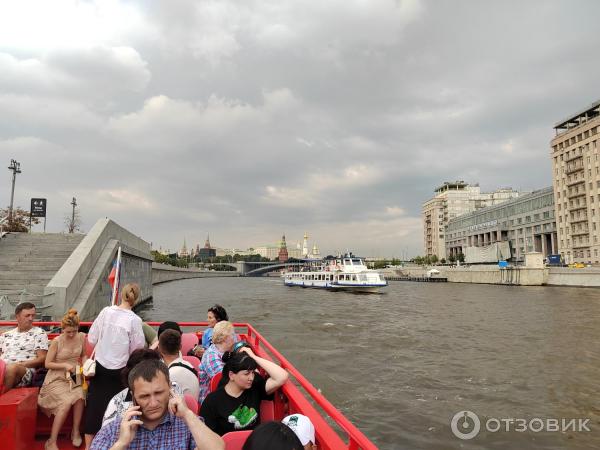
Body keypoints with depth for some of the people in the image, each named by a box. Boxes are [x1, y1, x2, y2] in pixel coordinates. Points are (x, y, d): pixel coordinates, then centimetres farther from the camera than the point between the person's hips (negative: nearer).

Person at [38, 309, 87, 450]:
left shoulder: (81, 337, 0)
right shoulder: (56, 341, -12)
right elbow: (47, 364, -6)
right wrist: (65, 365, -20)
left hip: (75, 377, 3)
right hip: (57, 378, -3)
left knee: (80, 396, -26)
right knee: (67, 401, -27)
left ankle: (75, 431, -5)